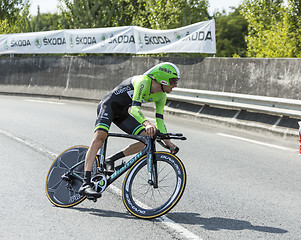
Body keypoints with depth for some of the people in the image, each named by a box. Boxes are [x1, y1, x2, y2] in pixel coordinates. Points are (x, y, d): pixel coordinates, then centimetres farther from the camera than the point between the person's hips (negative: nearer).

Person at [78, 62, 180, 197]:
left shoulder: (161, 96, 0)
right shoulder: (143, 82, -26)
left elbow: (159, 120, 7)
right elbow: (135, 109, -36)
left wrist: (167, 141, -2)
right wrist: (147, 124, -53)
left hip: (122, 113, 8)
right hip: (108, 106, -8)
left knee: (148, 139, -9)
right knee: (100, 137, -32)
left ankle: (111, 160, -3)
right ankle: (85, 184, -41)